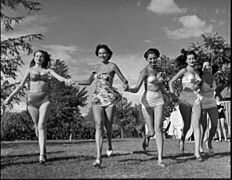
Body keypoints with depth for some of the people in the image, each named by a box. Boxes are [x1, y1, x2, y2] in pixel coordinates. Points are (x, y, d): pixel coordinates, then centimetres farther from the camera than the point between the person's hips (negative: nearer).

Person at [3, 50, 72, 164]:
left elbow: (59, 77, -6)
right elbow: (21, 85, 7)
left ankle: (42, 155, -20)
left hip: (44, 100, -1)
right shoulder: (30, 70, 11)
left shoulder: (48, 71, 11)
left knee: (41, 126, -16)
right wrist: (10, 97, -1)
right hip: (32, 99, 1)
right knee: (37, 126, 7)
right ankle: (43, 147, 32)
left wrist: (65, 80, -30)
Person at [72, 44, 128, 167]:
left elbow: (124, 80, -3)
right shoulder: (97, 67, 14)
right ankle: (98, 156, -15)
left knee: (108, 126, 4)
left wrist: (125, 84, -26)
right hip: (97, 97, 3)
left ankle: (109, 144, 38)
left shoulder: (112, 66, -1)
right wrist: (73, 82, 12)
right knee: (99, 125, -10)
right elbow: (88, 82, 22)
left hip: (109, 98, -3)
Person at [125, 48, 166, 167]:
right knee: (152, 132, 0)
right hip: (147, 102, -3)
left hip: (159, 101, 3)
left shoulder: (160, 70, 11)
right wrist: (128, 89, -36)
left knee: (158, 129, -13)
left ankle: (160, 159, -13)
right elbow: (136, 89, -18)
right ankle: (147, 136, 41)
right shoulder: (144, 71, -7)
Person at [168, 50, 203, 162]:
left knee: (196, 124, -10)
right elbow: (171, 82, -4)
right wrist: (172, 94, -15)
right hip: (185, 99, -3)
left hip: (196, 99, 3)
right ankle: (182, 139, 33)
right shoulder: (184, 71, 2)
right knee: (187, 125, -1)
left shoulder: (197, 72, 17)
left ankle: (197, 151, -11)